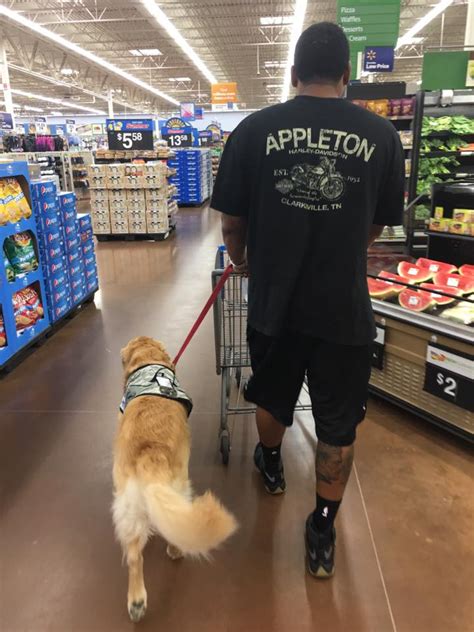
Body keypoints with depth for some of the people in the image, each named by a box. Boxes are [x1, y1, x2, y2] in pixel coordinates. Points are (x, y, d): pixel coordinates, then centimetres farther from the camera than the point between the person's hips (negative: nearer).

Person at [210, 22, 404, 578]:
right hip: (345, 306, 0)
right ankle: (322, 533, 29)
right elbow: (380, 225, 10)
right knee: (338, 424, 15)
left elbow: (231, 222, 1)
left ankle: (271, 465, 53)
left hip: (273, 302, 1)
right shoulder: (381, 135, -1)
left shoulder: (254, 129, -4)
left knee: (272, 398, 26)